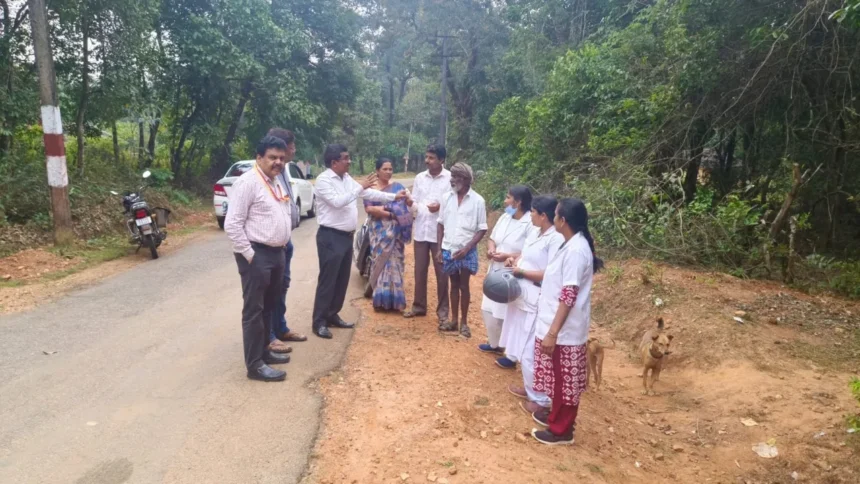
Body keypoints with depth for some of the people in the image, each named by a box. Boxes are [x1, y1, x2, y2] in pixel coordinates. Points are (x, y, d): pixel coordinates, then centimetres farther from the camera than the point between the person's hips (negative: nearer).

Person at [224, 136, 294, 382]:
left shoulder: (277, 183, 14)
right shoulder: (248, 182, -14)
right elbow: (232, 225, -19)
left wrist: (282, 247, 14)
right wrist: (249, 255, -18)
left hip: (277, 252, 9)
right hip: (257, 254, -9)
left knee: (269, 306, 18)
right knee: (254, 310, -2)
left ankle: (263, 350, 33)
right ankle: (255, 364, 6)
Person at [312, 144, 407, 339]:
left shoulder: (347, 179, 11)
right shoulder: (323, 180, -14)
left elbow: (368, 193, 16)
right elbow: (338, 201, -25)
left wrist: (394, 197, 15)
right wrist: (360, 186, -22)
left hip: (346, 236, 8)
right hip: (331, 237, -8)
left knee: (342, 279, 14)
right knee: (328, 280, -3)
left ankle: (332, 315, 27)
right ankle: (319, 321, 7)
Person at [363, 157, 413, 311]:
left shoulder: (398, 187, 4)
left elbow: (402, 209, -5)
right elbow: (368, 209, -9)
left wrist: (380, 208, -13)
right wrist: (391, 212, -13)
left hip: (394, 232, 0)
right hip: (378, 232, 0)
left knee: (394, 263, 0)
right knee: (379, 262, 2)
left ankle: (394, 299, 8)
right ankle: (380, 300, 10)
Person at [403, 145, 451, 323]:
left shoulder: (451, 178, -5)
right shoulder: (419, 178, 8)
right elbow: (415, 205, 9)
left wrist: (441, 206, -23)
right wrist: (409, 202, -13)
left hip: (440, 232, -4)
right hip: (420, 231, 4)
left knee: (441, 272, 4)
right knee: (419, 270, 12)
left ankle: (442, 310, 15)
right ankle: (419, 305, 25)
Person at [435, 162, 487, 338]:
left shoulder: (477, 201, -8)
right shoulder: (447, 197, 1)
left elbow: (482, 229, -6)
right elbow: (441, 224, 7)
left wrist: (467, 248, -15)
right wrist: (439, 249, 1)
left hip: (466, 251, -3)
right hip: (448, 249, 3)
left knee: (464, 286, 5)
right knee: (454, 285, 13)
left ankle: (464, 322, 18)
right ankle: (454, 320, 23)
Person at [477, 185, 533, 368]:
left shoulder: (531, 224, -20)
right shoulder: (505, 217, 6)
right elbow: (492, 238, 15)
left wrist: (508, 257, -26)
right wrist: (490, 249, -6)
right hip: (496, 273, 9)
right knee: (489, 310, 19)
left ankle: (512, 356, 18)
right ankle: (494, 343, 41)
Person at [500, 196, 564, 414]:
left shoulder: (556, 239, -21)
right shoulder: (534, 231, 8)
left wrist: (521, 272, -17)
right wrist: (515, 260, 0)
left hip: (537, 302, -10)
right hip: (523, 297, 10)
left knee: (532, 352, -1)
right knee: (523, 348, 21)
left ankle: (540, 398, 15)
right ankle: (530, 387, 37)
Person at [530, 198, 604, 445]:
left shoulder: (575, 250, -24)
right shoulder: (572, 245, 7)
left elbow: (569, 296, -26)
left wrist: (552, 333, -25)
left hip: (564, 330, -9)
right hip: (558, 326, 9)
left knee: (565, 379, 5)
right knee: (558, 378, 22)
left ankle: (562, 430, 20)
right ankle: (557, 415, 38)